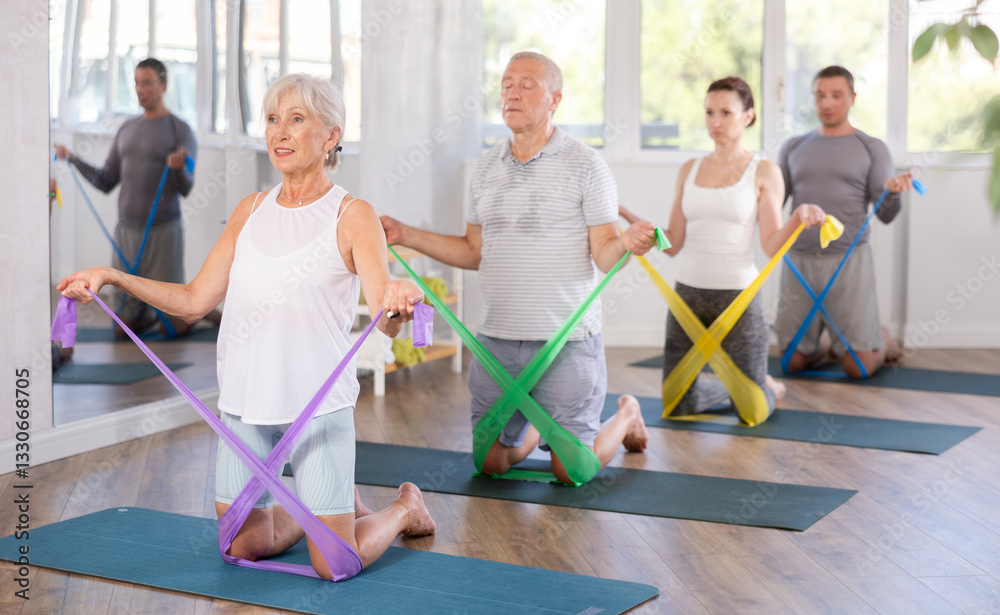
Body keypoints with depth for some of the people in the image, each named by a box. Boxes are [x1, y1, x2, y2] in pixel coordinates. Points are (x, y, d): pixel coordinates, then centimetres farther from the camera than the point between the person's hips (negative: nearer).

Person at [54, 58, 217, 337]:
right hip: (126, 230, 5)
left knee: (173, 327, -2)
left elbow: (185, 188, -15)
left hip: (163, 231, -5)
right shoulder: (127, 129, 12)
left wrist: (178, 167, -36)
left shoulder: (181, 131, -5)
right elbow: (106, 182, 13)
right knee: (123, 328, 6)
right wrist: (73, 158, 2)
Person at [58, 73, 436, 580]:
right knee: (244, 547, 13)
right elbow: (195, 301, 10)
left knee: (335, 565, -4)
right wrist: (113, 277, 1)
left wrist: (396, 301, -42)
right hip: (243, 404, 5)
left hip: (316, 404, -5)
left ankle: (404, 507, 28)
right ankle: (339, 506, 39)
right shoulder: (251, 210, 9)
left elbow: (386, 322, -19)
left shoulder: (352, 216, -7)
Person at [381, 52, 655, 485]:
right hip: (496, 338, 5)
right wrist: (405, 235, 8)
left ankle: (626, 416, 30)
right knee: (491, 461, 8)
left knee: (570, 470, -1)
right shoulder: (487, 165, 10)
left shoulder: (586, 166, -5)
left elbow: (603, 254, -6)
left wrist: (628, 243, -29)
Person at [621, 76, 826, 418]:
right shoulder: (689, 170, 9)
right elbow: (674, 243, 7)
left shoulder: (763, 172, -2)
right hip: (687, 292, 4)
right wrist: (627, 216, 0)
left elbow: (771, 245, -7)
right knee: (677, 406, 7)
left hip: (737, 294, -4)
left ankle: (770, 387, 37)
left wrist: (798, 218, -25)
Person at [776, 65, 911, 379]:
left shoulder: (872, 149, 5)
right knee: (794, 362, 5)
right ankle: (826, 340, 37)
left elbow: (885, 215, -1)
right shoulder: (794, 148, 12)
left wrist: (892, 191, -22)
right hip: (799, 260, 3)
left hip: (848, 261, -2)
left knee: (858, 367, -5)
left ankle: (882, 340, 29)